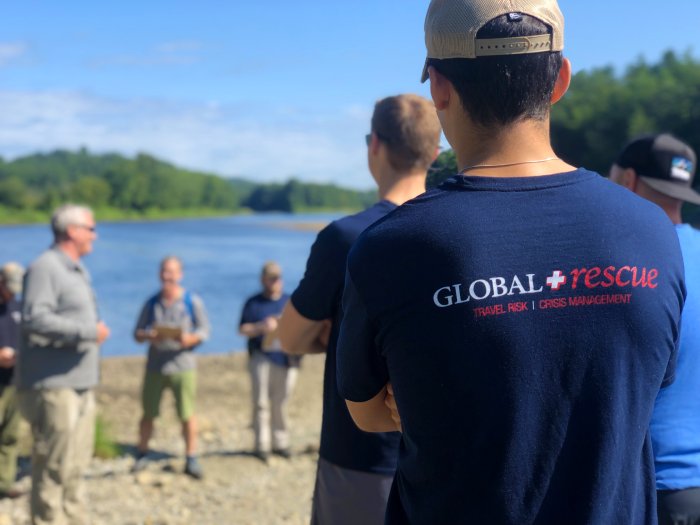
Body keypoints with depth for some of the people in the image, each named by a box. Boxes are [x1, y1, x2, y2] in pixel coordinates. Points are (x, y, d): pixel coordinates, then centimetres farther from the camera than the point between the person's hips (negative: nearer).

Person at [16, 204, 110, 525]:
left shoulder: (77, 270, 17)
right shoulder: (45, 267, -13)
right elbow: (35, 319, -22)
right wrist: (87, 332, -20)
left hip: (81, 383, 10)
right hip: (53, 384, -10)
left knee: (76, 462, 15)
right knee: (54, 464, -6)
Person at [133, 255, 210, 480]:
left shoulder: (192, 301, 3)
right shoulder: (152, 303, 10)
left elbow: (204, 330, 2)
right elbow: (137, 333, 10)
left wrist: (189, 339, -18)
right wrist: (148, 336, -13)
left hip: (183, 366, -2)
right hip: (155, 366, 2)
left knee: (187, 415, -3)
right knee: (148, 413, 4)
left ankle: (191, 459, 6)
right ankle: (142, 455, 20)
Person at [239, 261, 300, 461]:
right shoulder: (253, 303, 8)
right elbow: (243, 329, 2)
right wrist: (261, 327, -14)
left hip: (286, 358, 2)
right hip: (261, 357, -2)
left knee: (281, 403, 3)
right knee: (261, 402, -5)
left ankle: (280, 443, 12)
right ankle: (261, 445, 0)